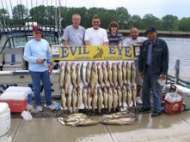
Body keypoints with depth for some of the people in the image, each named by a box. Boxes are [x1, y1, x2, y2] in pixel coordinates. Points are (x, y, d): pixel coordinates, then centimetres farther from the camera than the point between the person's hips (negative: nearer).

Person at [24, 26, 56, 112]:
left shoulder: (45, 43, 9)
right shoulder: (29, 44, -5)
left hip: (45, 69, 4)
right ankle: (38, 105, 19)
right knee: (36, 88, 5)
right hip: (34, 70, -4)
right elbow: (26, 56, -9)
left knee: (47, 87, 9)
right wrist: (36, 60, -21)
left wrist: (50, 64, 11)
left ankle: (49, 103, 22)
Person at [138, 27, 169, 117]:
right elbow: (141, 57, 12)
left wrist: (164, 72, -11)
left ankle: (157, 110, 9)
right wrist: (141, 70, 9)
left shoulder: (162, 44, -5)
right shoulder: (145, 44, 8)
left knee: (155, 91, -2)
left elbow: (165, 59, -6)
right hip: (146, 70, 5)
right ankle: (146, 107, 28)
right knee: (145, 90, 13)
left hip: (156, 72, -5)